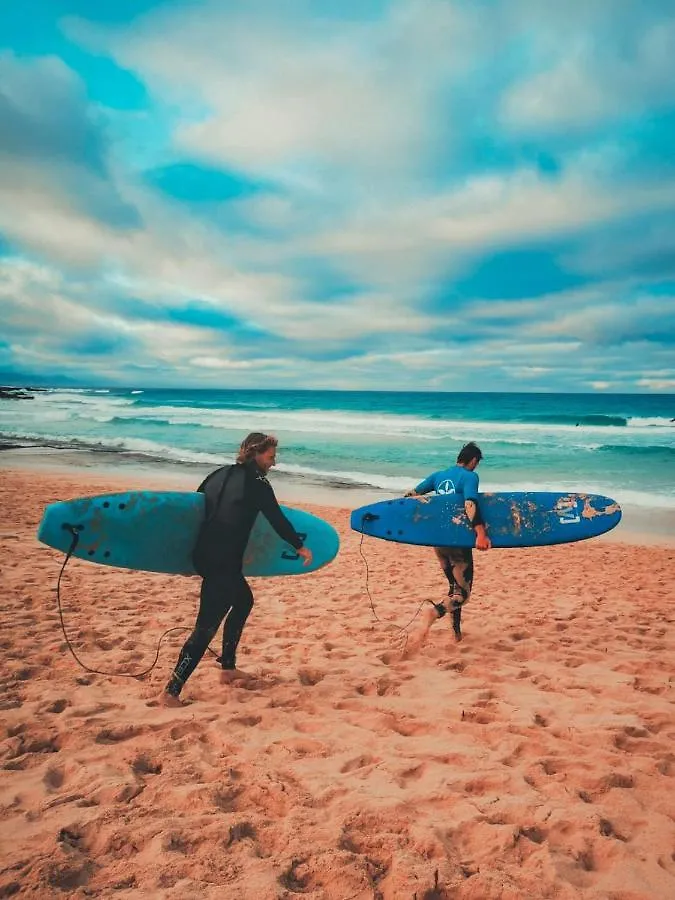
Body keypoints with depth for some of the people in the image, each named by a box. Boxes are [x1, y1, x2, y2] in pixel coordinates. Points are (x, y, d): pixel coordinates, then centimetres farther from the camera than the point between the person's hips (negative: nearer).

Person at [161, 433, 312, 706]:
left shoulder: (221, 473, 12)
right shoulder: (257, 482, -7)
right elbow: (277, 519, -2)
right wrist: (300, 547, 12)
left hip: (204, 556, 8)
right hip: (223, 563, -8)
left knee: (243, 600, 26)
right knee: (207, 626, -3)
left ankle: (227, 666, 32)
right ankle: (171, 691, -4)